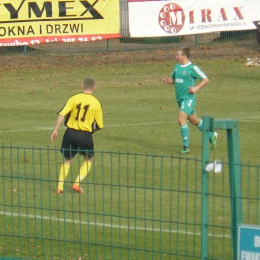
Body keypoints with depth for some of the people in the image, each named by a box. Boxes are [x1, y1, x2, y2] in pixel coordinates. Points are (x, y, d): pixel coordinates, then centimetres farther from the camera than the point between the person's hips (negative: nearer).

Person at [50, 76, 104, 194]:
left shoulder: (74, 98, -1)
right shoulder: (96, 103, -2)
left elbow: (61, 114, -10)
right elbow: (99, 125, 2)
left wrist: (55, 130, -8)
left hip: (71, 132, 1)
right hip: (85, 135, -1)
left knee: (67, 160, 17)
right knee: (88, 159, 20)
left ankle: (60, 186, 6)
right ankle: (77, 183, 5)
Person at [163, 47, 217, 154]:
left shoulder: (193, 68, -11)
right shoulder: (177, 67, 9)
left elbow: (206, 79, -7)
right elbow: (173, 79, 23)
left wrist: (196, 88, -20)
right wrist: (167, 81, 0)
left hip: (189, 98, -8)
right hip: (180, 99, 8)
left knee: (181, 118, -23)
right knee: (195, 121, 19)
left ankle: (185, 146, -19)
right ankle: (211, 135, 39)